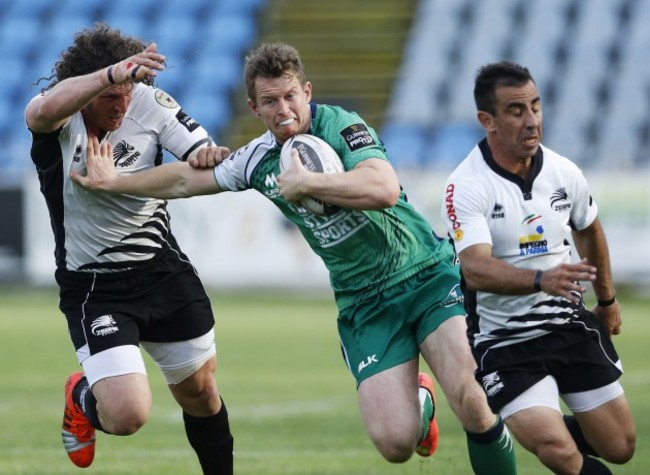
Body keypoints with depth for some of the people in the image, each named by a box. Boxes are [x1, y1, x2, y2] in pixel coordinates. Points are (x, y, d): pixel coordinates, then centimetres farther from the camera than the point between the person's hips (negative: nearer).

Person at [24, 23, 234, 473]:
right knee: (128, 414, -16)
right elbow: (42, 112, -43)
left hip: (163, 268, 4)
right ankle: (83, 397, 21)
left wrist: (208, 156, -32)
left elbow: (204, 158, -7)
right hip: (93, 287, -4)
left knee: (199, 390, 14)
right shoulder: (61, 115, -18)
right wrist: (111, 73, -57)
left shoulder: (150, 102, -8)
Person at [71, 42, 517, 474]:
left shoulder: (340, 126, -12)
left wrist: (305, 182, -23)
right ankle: (419, 401, 24)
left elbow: (384, 189, -30)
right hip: (364, 305, 4)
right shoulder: (258, 160, 6)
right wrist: (113, 182, 29)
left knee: (473, 404, -24)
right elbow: (187, 179, 23)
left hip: (427, 275, -4)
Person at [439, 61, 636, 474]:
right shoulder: (465, 187, -18)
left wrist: (607, 299, 32)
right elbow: (475, 269, -32)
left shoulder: (564, 173, -2)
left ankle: (551, 426, 35)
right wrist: (541, 279, -49)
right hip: (504, 342, -5)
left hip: (571, 327, 5)